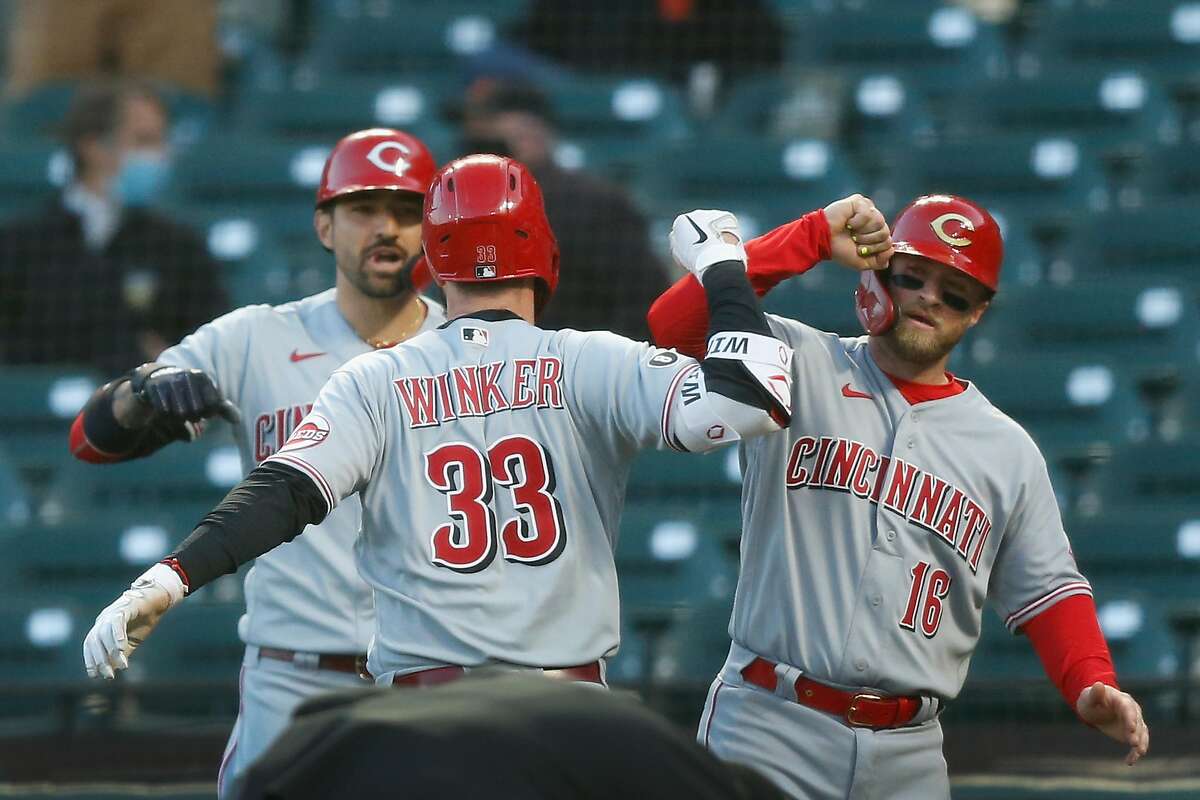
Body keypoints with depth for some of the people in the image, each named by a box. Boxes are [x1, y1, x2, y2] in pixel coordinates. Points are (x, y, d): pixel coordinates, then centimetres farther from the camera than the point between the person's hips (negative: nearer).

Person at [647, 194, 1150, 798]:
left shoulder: (1008, 452, 13)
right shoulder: (796, 368, 4)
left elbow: (1047, 592, 13)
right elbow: (674, 324, -11)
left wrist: (1090, 685, -7)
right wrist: (813, 237, -12)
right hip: (770, 727, -3)